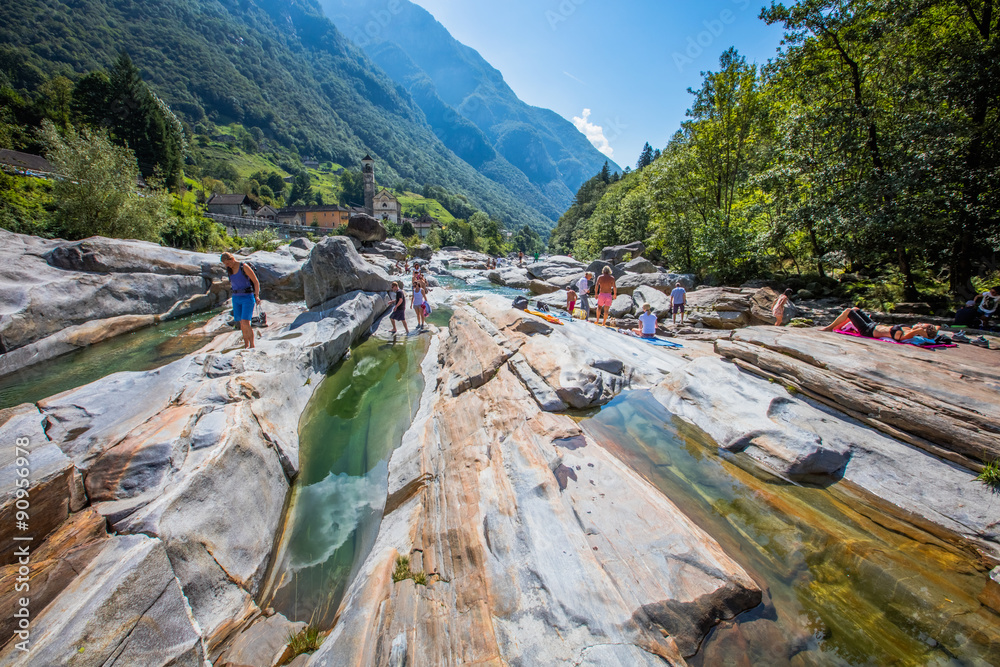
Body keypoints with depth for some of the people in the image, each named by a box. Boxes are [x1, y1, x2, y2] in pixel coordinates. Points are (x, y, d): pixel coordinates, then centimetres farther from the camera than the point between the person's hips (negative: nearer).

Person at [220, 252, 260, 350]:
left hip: (247, 297, -6)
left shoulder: (244, 267, -12)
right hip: (236, 298, 6)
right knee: (242, 324, 7)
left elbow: (256, 281, -8)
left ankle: (252, 346, -7)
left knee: (245, 323, -16)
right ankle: (246, 345, 15)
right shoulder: (229, 269, 7)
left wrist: (257, 296, -14)